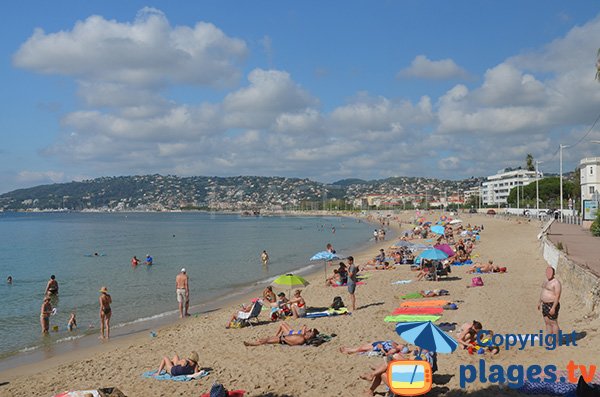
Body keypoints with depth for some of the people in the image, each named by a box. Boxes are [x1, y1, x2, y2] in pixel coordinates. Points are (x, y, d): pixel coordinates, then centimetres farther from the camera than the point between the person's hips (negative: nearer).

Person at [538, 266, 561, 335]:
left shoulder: (556, 283, -17)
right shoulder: (546, 281, 11)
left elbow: (557, 296, -21)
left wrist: (553, 308, -26)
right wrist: (540, 302, 23)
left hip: (552, 306, -9)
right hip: (545, 305, 9)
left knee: (553, 323, -1)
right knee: (547, 323, 13)